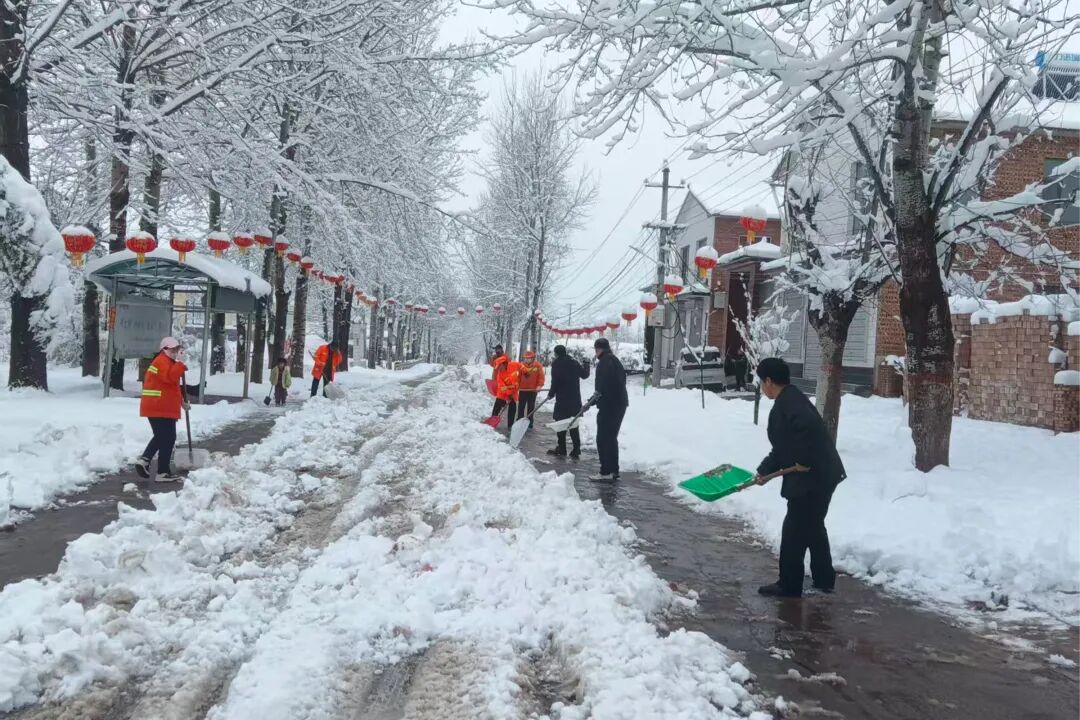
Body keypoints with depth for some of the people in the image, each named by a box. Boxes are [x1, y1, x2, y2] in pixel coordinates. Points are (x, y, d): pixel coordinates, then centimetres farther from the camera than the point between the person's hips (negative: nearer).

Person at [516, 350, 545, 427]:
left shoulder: (538, 366, -4)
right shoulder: (522, 365, 3)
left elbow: (541, 377, -7)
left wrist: (539, 386, -19)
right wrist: (517, 385, 1)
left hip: (532, 390, -2)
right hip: (522, 389, 2)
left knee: (530, 407, 6)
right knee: (521, 407, 6)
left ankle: (529, 423, 12)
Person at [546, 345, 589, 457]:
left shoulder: (557, 364, -10)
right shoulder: (574, 363, 6)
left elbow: (555, 382, -14)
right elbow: (584, 375, 16)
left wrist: (551, 393, 2)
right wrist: (586, 364, 35)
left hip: (562, 399, -5)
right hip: (575, 399, 5)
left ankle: (561, 448, 7)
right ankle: (576, 449, 8)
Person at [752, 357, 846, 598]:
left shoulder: (787, 403, -17)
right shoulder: (790, 400, 15)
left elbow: (809, 426, -36)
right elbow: (783, 447, 18)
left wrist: (803, 461, -25)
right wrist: (764, 471, 13)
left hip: (812, 477, -10)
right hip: (822, 474, 10)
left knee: (794, 530, 0)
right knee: (813, 527, 22)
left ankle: (789, 586, 10)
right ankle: (824, 579, 33)